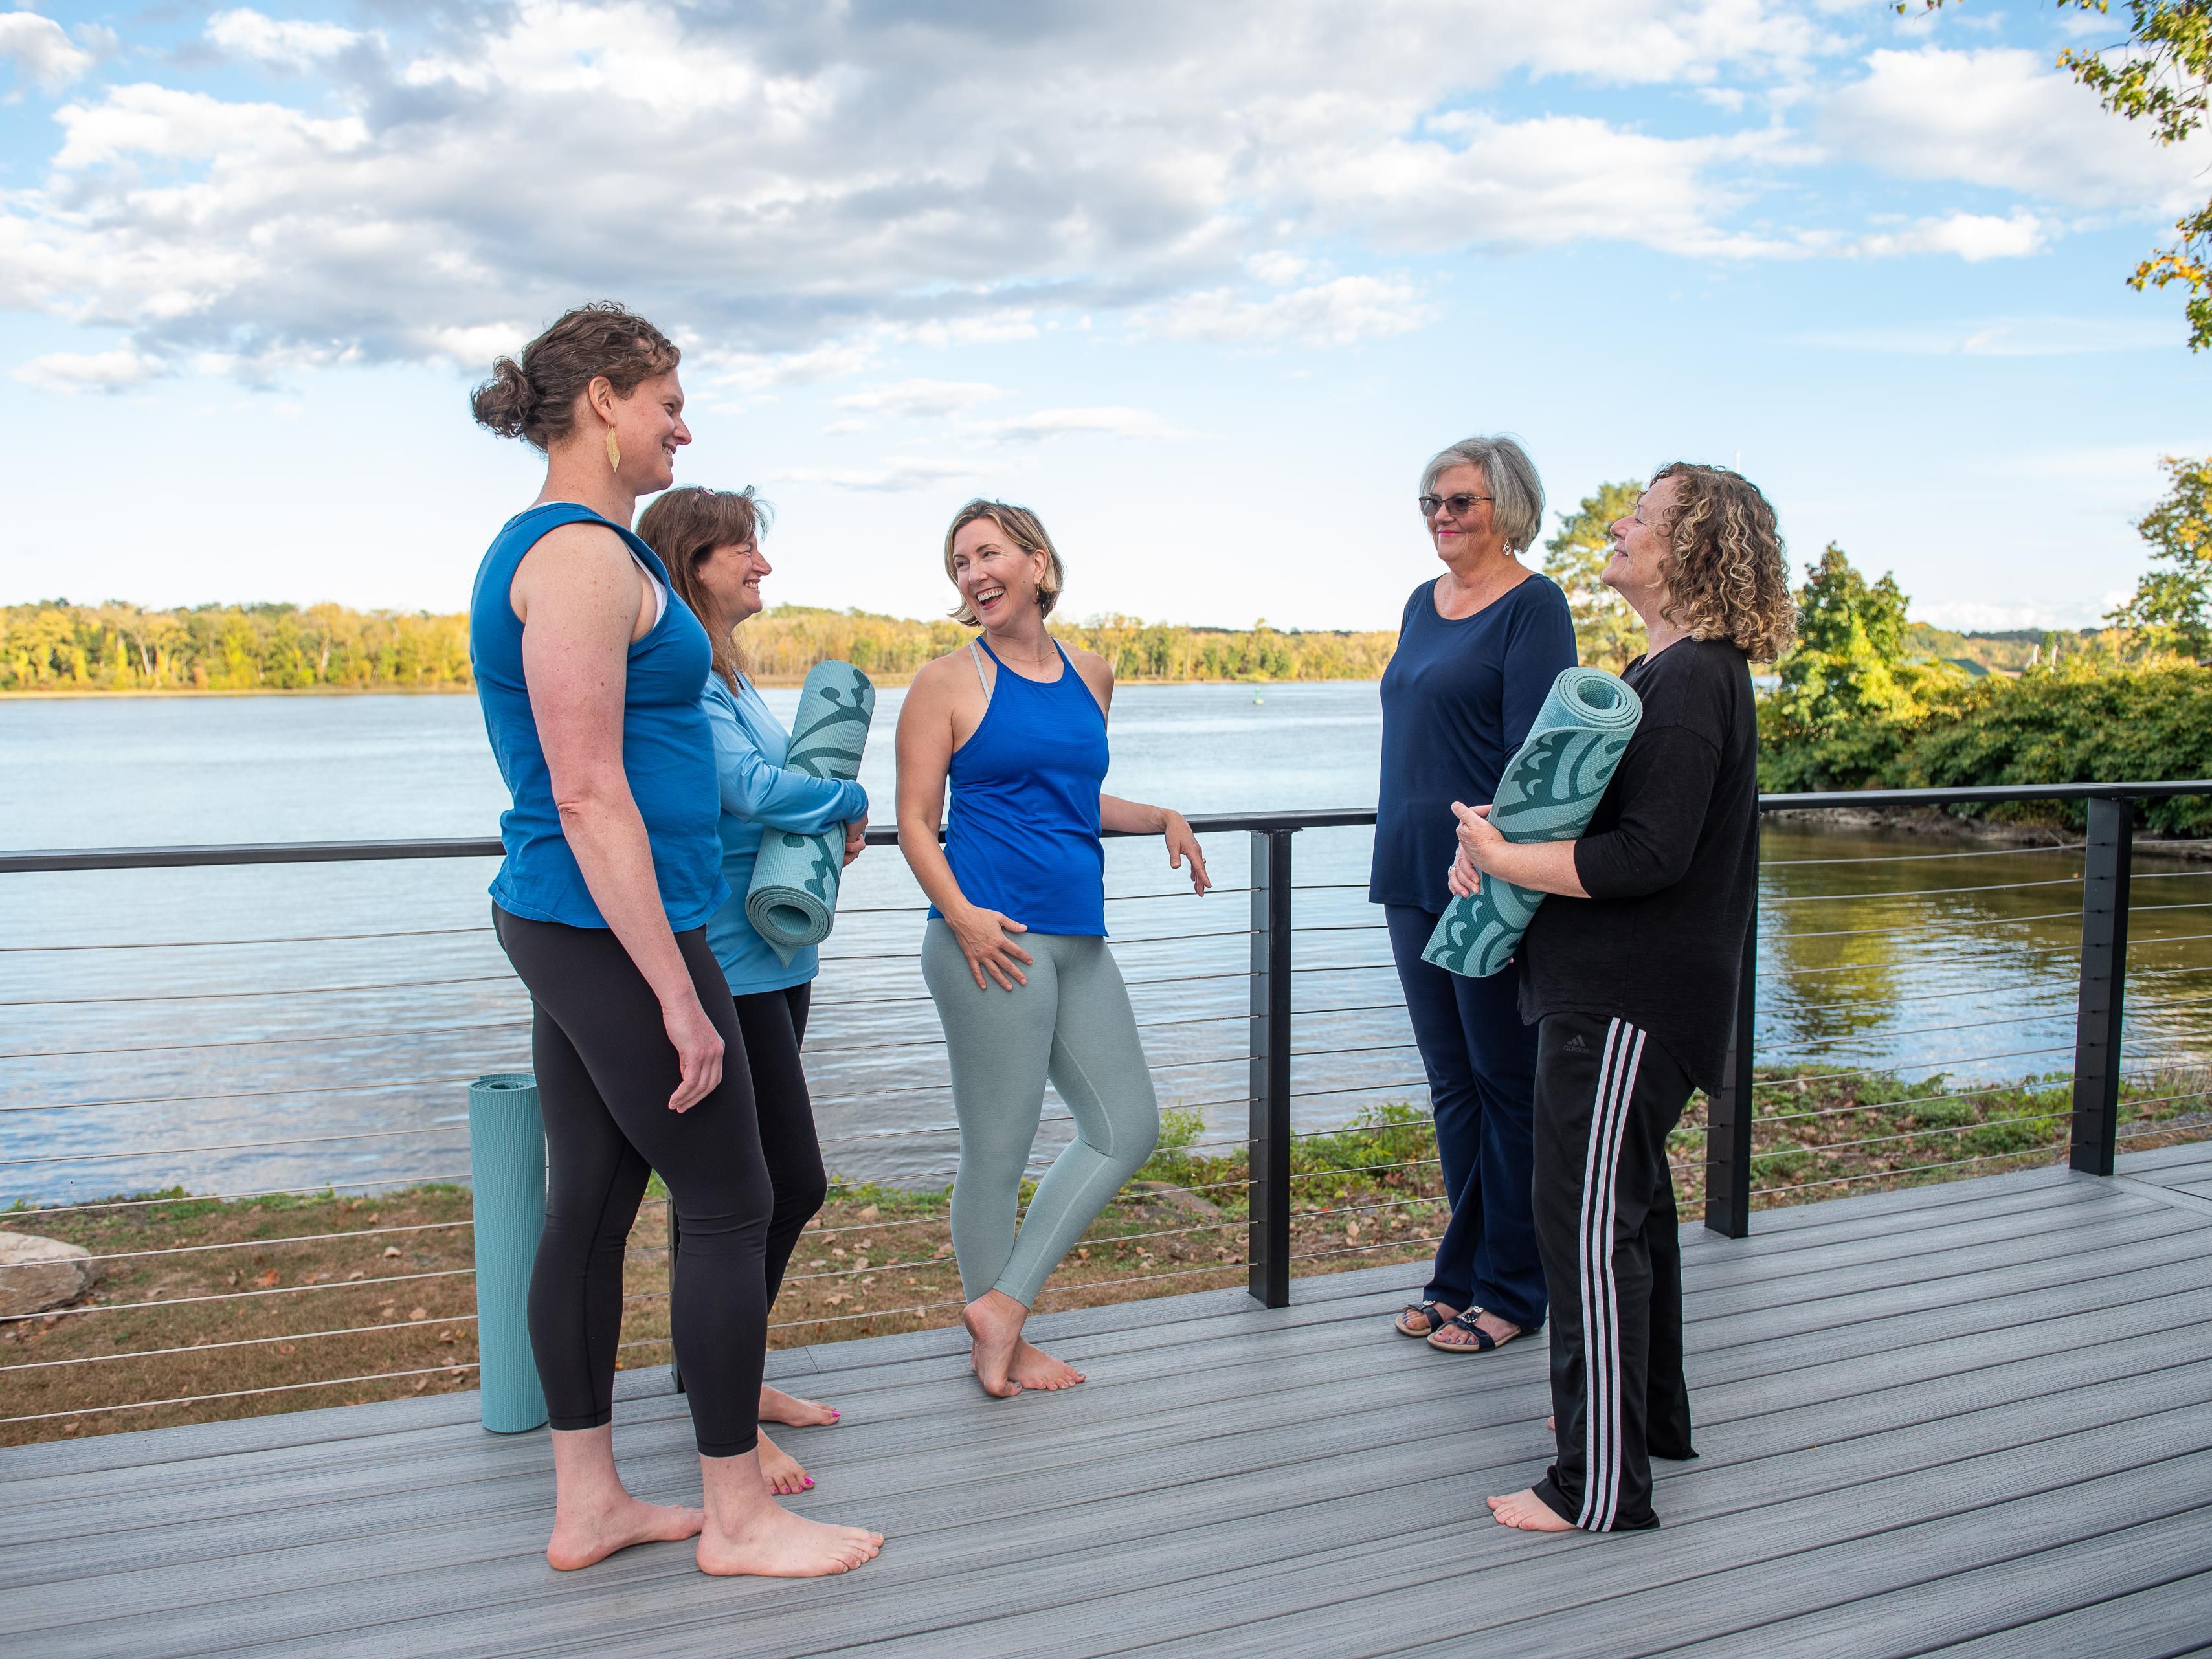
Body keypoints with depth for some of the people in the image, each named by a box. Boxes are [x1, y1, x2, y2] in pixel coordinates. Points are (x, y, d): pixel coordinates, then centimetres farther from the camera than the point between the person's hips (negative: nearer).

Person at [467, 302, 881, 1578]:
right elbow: (591, 797, -21)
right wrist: (678, 994, -20)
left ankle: (587, 1506, 26)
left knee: (592, 1209, 14)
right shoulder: (584, 554, -16)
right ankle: (739, 1516, 16)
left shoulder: (545, 547, 16)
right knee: (732, 1208, 1)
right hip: (619, 932, -10)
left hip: (562, 928, 10)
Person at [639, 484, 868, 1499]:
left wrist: (826, 820, 4)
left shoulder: (731, 680, 17)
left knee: (781, 1186, 15)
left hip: (771, 960, 10)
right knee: (789, 1182, -6)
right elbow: (751, 788, -22)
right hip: (725, 966, -10)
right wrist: (851, 801, -6)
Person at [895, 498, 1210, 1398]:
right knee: (998, 1151, 1)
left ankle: (1001, 1305, 18)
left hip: (1079, 940, 7)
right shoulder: (948, 682, -1)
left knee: (1126, 1127, 10)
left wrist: (1159, 818, 14)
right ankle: (998, 1344, 20)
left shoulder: (1091, 675, 15)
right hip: (993, 940, -7)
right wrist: (960, 914, -19)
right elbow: (915, 822, -4)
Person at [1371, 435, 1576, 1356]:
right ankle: (1461, 1273, 26)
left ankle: (1510, 1288, 17)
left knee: (1508, 1084, 4)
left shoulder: (1532, 605, -9)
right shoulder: (1423, 603, 15)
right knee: (1450, 1083, 14)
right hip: (1414, 876, 8)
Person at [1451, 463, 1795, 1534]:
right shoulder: (1674, 671, 15)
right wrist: (1497, 843, 4)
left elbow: (1650, 853, -26)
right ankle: (1650, 1413, 38)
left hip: (1631, 1001, -11)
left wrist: (1506, 860, -19)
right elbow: (1602, 813, 18)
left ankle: (1602, 1485, 4)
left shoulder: (1690, 682, -18)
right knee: (1627, 1200, 21)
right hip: (1615, 989, 11)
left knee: (1589, 1220, -6)